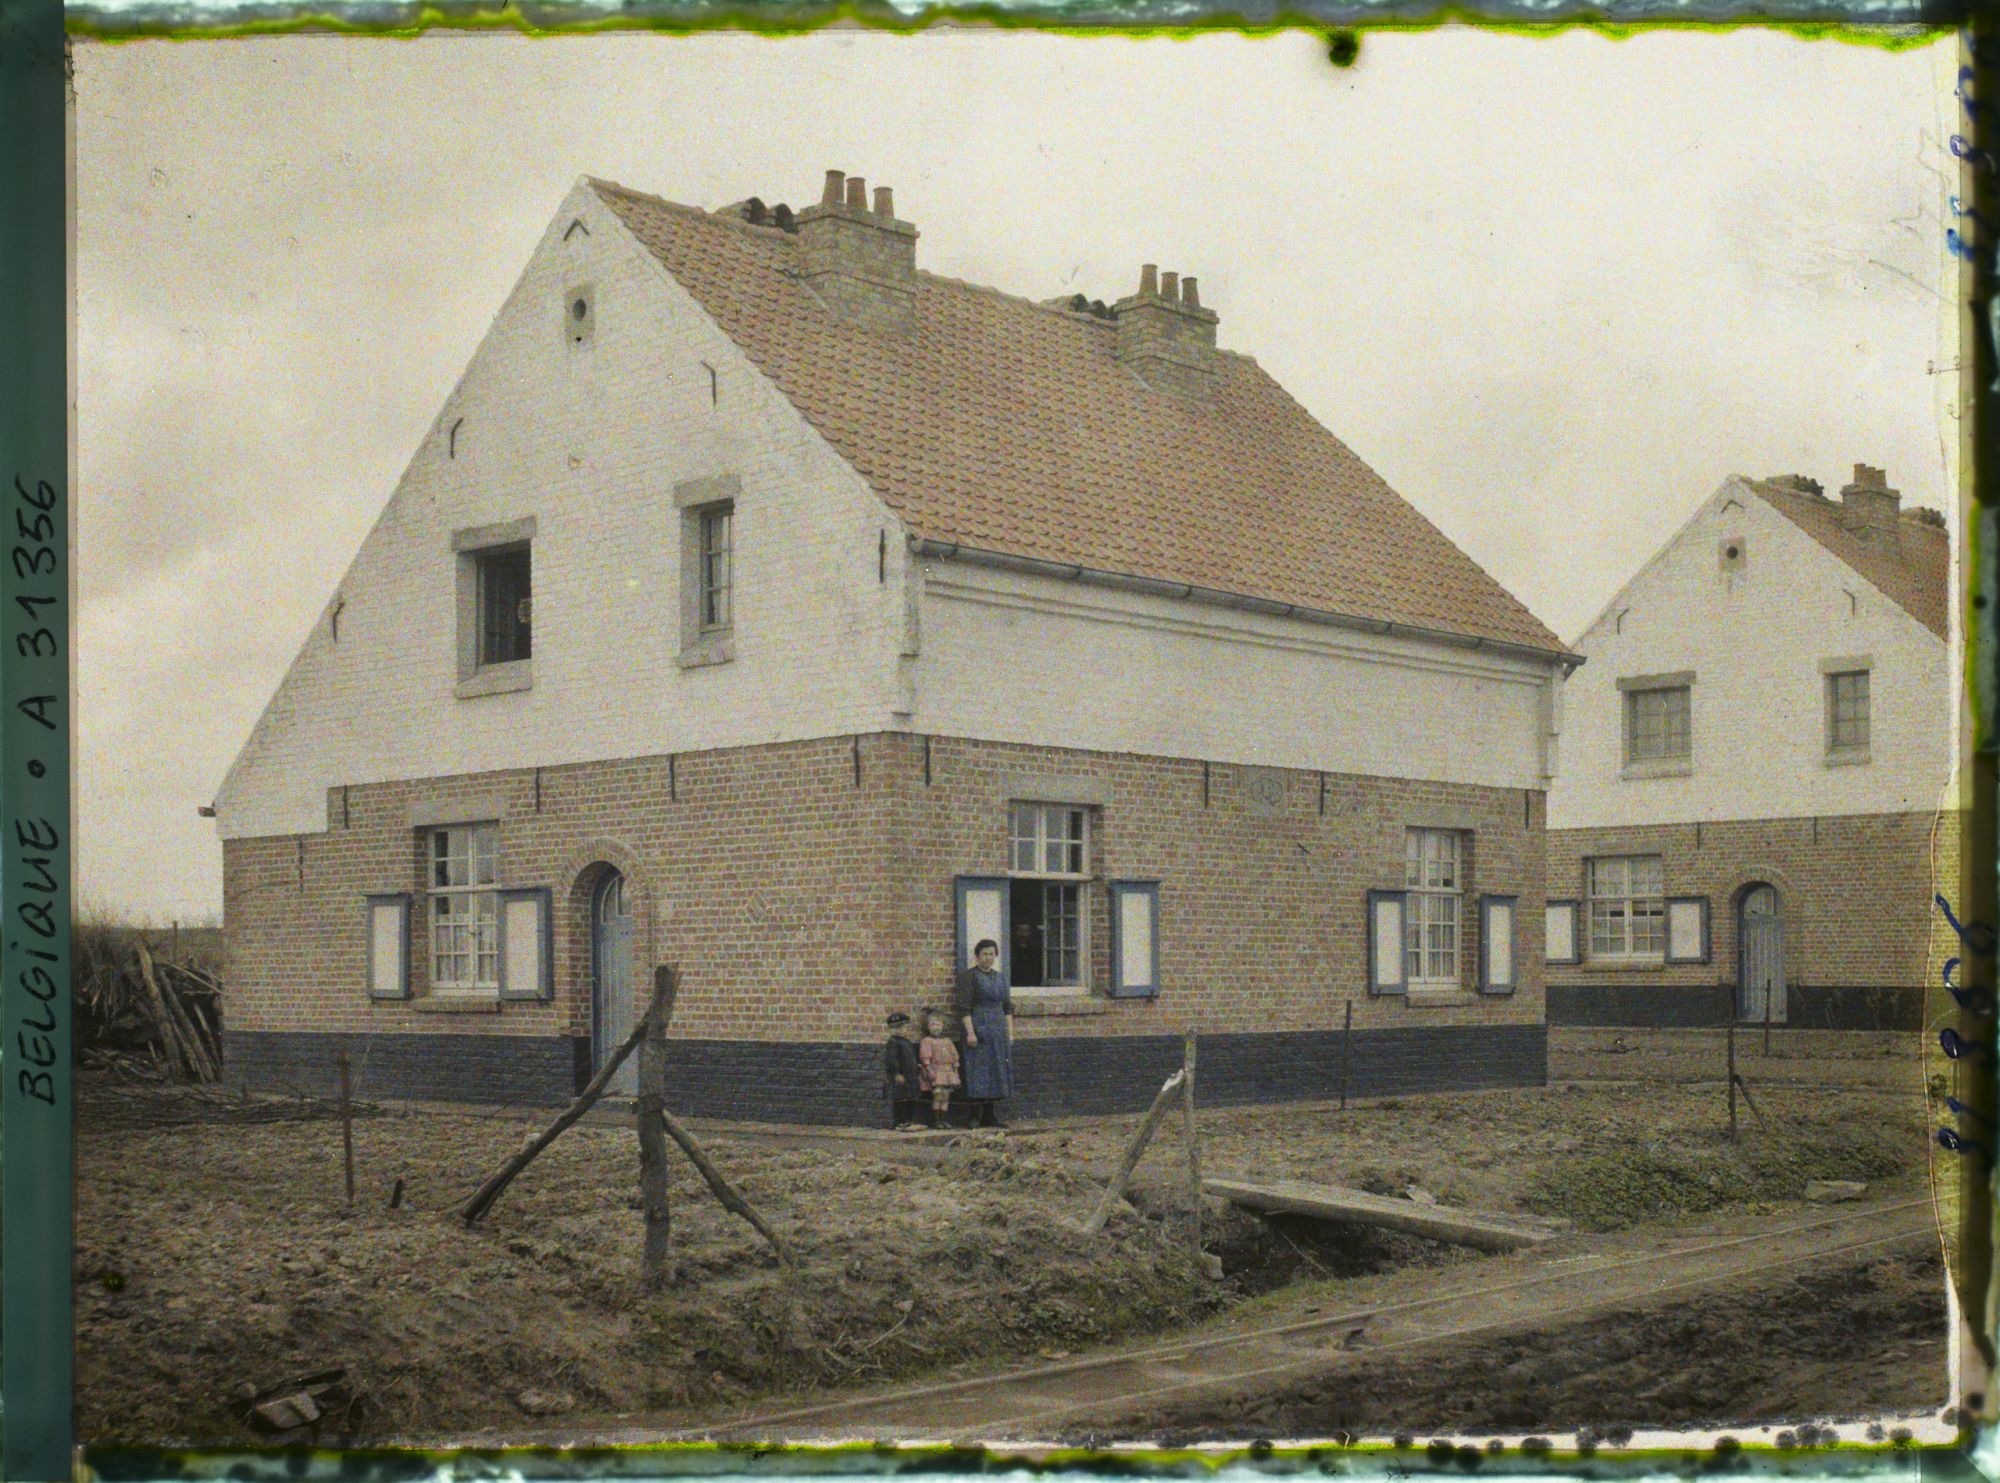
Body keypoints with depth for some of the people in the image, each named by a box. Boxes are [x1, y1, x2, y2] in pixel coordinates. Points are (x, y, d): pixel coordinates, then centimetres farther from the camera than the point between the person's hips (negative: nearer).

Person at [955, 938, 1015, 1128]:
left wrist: (1009, 1033, 11)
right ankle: (973, 1117, -6)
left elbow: (1007, 1007, 18)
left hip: (998, 1031, 6)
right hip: (978, 1029, -6)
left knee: (996, 1072, 6)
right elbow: (965, 1007, -10)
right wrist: (970, 1032, -17)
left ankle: (990, 1117, 11)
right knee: (978, 1072, -8)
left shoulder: (1000, 977, 15)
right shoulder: (970, 976, -4)